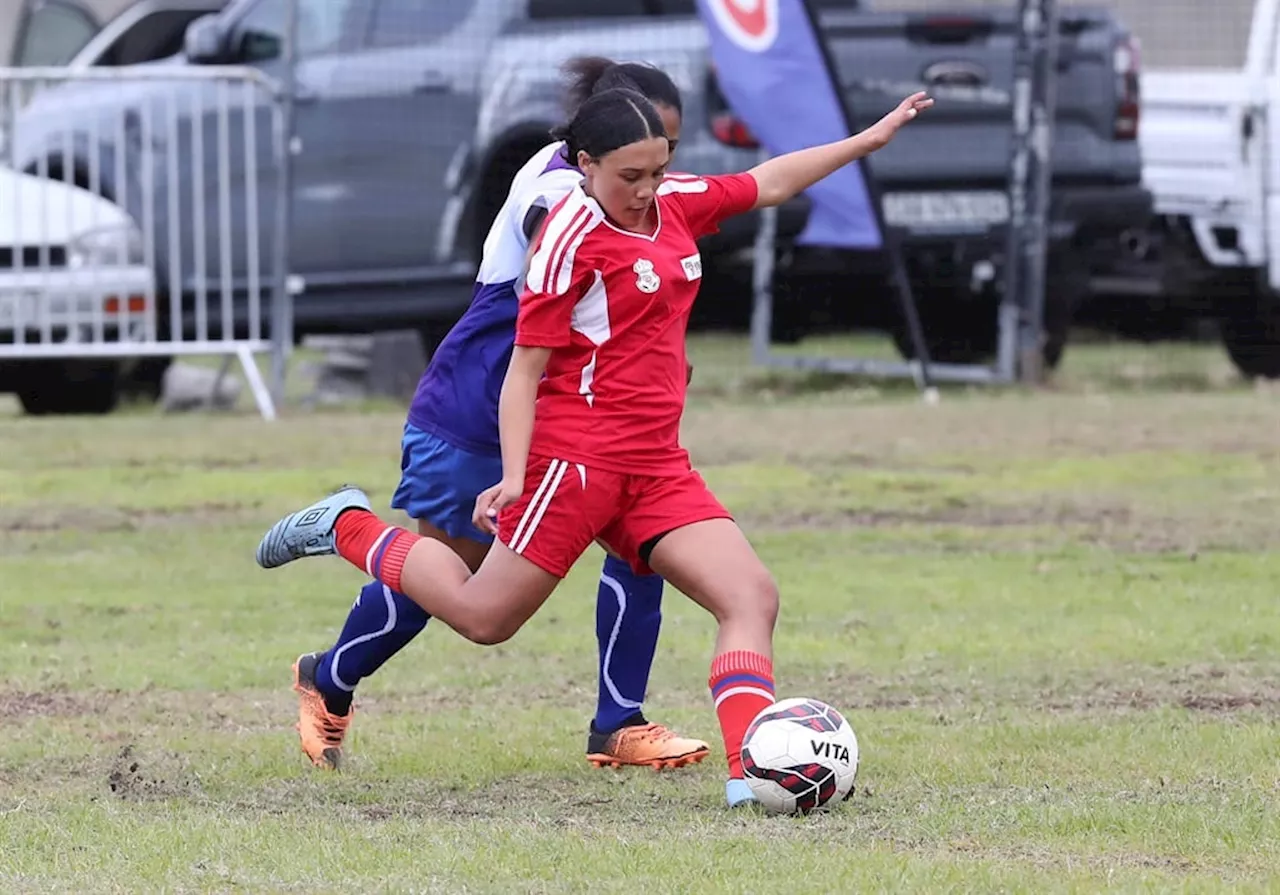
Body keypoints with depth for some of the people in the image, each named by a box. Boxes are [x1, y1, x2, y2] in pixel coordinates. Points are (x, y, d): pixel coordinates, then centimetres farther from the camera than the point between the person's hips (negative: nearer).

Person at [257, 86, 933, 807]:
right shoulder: (572, 238, -13)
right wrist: (514, 479, -21)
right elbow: (525, 370, -13)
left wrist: (869, 139, 30)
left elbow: (768, 184, 28)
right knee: (485, 618, -1)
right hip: (577, 454, -7)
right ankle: (348, 528, 20)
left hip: (657, 465, 7)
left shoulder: (677, 205, 9)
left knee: (752, 596, -9)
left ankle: (751, 774, -20)